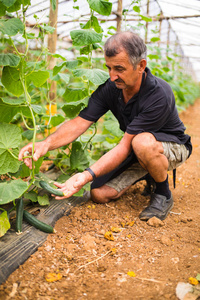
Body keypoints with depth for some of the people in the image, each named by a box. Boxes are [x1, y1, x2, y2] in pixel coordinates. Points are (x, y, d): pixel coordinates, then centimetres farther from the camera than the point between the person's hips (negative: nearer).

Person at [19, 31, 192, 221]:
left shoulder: (159, 95, -33)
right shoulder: (109, 88, -15)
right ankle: (147, 173, 17)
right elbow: (79, 123, -19)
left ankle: (163, 193, -11)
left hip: (173, 145, -5)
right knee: (99, 194, -9)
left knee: (143, 142, -41)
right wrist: (47, 143, -37)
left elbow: (125, 146, -35)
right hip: (135, 149, 6)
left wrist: (88, 175, -42)